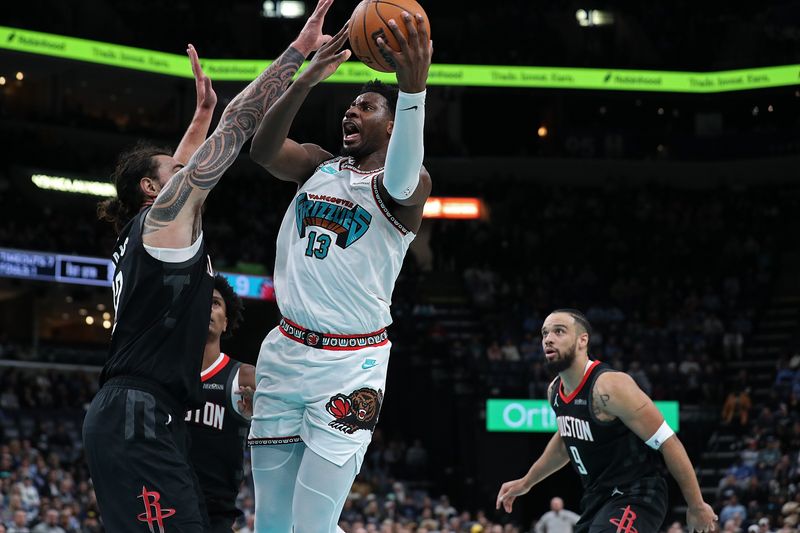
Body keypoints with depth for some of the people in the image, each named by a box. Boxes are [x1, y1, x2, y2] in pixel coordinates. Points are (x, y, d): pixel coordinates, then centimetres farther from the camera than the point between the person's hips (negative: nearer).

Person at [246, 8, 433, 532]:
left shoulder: (407, 185, -6)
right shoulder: (318, 164, 10)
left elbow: (401, 180, -31)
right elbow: (263, 150, -10)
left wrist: (413, 90, -50)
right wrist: (308, 80, -27)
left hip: (349, 366, -5)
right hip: (286, 351, 5)